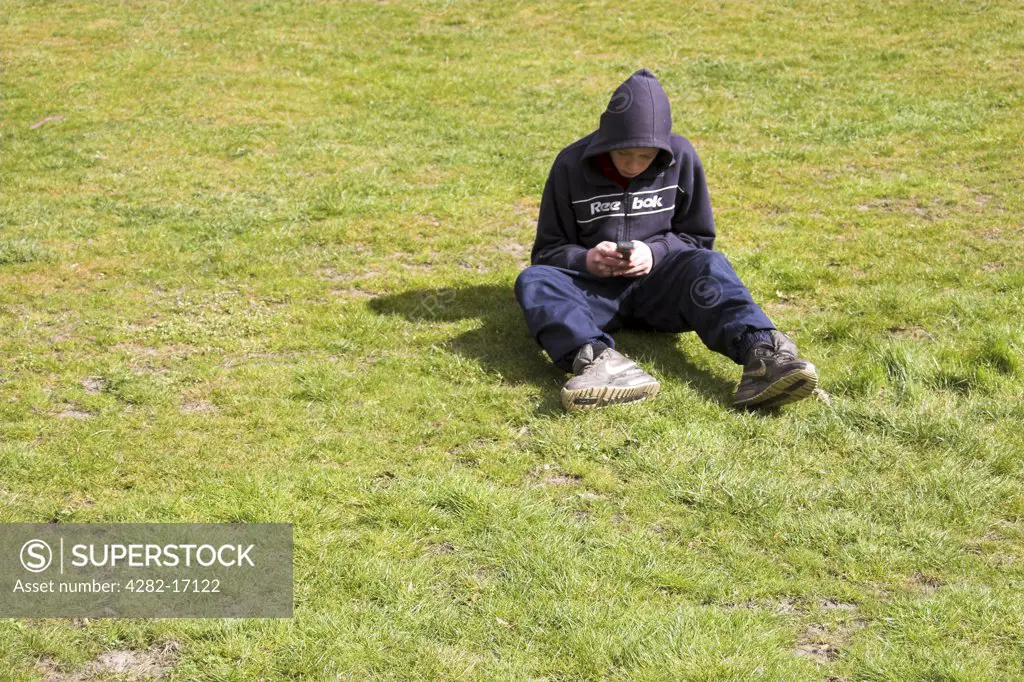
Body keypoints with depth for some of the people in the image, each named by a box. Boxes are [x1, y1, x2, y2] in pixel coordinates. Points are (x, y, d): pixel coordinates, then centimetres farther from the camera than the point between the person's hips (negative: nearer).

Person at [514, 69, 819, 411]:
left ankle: (760, 351, -60)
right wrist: (585, 260, -16)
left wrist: (655, 252, -12)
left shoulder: (681, 157, 1)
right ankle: (600, 360, -61)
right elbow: (547, 250, 7)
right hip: (594, 288, 0)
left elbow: (699, 238, 9)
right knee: (533, 280, -30)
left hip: (659, 283, 0)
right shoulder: (572, 165, -1)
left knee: (707, 264, -31)